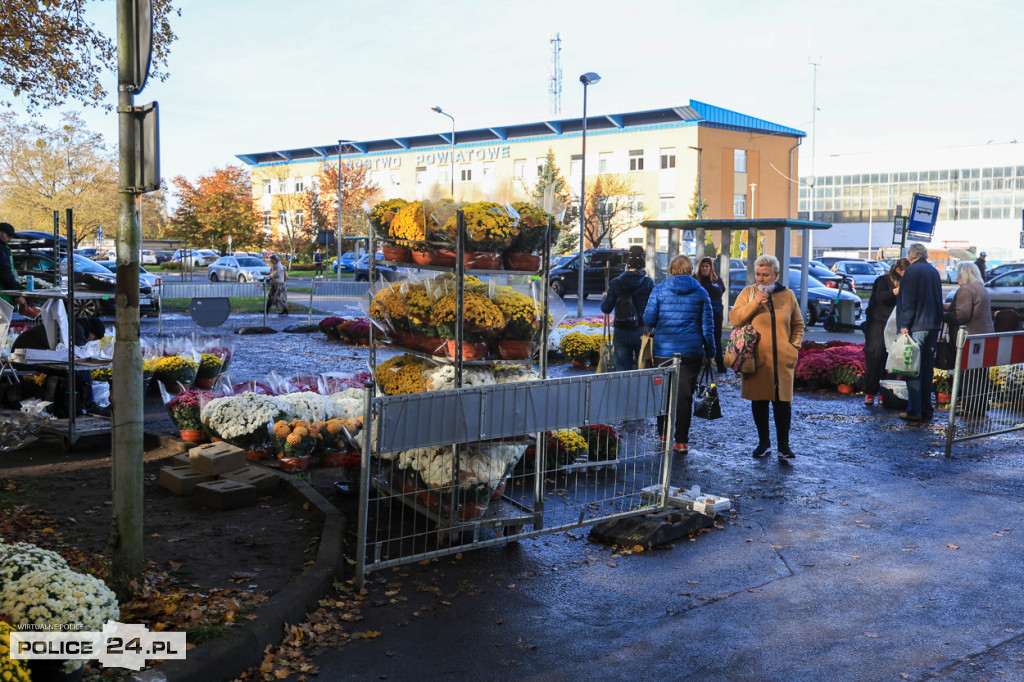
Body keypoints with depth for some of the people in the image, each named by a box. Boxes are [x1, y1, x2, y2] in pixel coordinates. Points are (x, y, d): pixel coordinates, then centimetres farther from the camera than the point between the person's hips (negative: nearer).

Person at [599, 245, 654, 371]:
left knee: (622, 370, 7)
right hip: (641, 332, -1)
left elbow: (606, 308, -2)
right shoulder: (648, 283, -6)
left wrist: (605, 297, 17)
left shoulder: (616, 283, -2)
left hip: (621, 333, 2)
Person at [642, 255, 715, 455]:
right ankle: (681, 440, 2)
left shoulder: (659, 290, -1)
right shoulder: (701, 293, 3)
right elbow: (707, 326, 4)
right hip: (691, 351, 0)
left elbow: (648, 320, -1)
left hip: (663, 350, 0)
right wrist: (710, 353, 11)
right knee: (685, 395, 2)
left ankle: (663, 433, 25)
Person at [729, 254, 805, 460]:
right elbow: (734, 319, -6)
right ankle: (763, 442, 20)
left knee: (783, 401, -1)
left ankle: (783, 444, 9)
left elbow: (798, 324, 17)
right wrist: (755, 302, -15)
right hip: (756, 359, 0)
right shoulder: (748, 293, 4)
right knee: (759, 401, 6)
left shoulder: (787, 295, 8)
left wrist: (794, 345, 4)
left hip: (782, 359, 0)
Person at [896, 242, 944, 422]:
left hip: (916, 326, -7)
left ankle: (914, 411, -7)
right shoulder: (934, 271, 15)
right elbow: (938, 300, 19)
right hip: (933, 326, 7)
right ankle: (927, 410, 14)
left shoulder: (912, 270, -8)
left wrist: (904, 324, -15)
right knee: (927, 368, 11)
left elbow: (908, 301, -14)